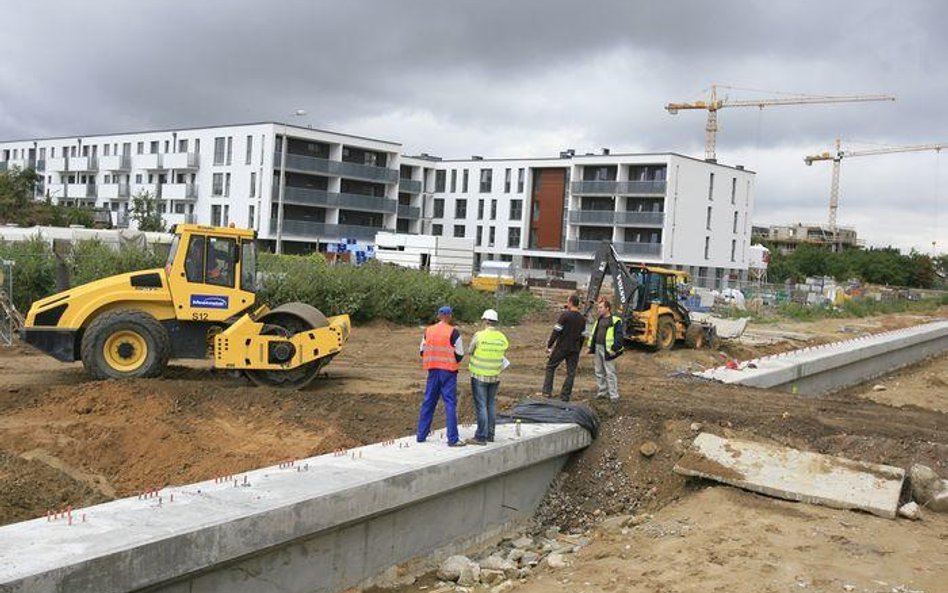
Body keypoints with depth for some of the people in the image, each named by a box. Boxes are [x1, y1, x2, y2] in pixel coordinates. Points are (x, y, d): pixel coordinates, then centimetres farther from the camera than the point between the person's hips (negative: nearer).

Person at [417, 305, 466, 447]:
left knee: (428, 402, 13)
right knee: (450, 403, -2)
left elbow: (423, 352, 10)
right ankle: (453, 439, -4)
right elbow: (460, 355, -7)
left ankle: (421, 435, 17)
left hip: (433, 370, 5)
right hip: (448, 371, -5)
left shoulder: (428, 331, 5)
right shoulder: (453, 332, -9)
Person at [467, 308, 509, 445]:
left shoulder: (479, 336, -13)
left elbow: (470, 351, -3)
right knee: (491, 405, 14)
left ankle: (481, 437, -1)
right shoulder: (502, 337, 0)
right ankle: (490, 435, 20)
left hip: (479, 376, -5)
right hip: (495, 376, 5)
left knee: (481, 406, -2)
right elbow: (504, 350, 3)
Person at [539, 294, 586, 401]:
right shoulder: (582, 319, 8)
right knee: (571, 373, 7)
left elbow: (556, 331, -12)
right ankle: (565, 395, 6)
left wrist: (549, 345, -6)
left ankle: (547, 391, 6)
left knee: (550, 367, 10)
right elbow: (582, 336, 14)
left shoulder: (565, 315, -11)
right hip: (574, 349, 4)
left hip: (562, 347, -4)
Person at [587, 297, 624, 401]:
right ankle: (602, 392, 24)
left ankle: (614, 395, -3)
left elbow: (619, 336, -14)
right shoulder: (599, 320, 16)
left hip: (607, 350, -8)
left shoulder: (615, 321, -11)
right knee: (599, 372, 14)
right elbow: (594, 333, 22)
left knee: (610, 373, -7)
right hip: (598, 348, 8)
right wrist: (591, 346, 18)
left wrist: (615, 349, -18)